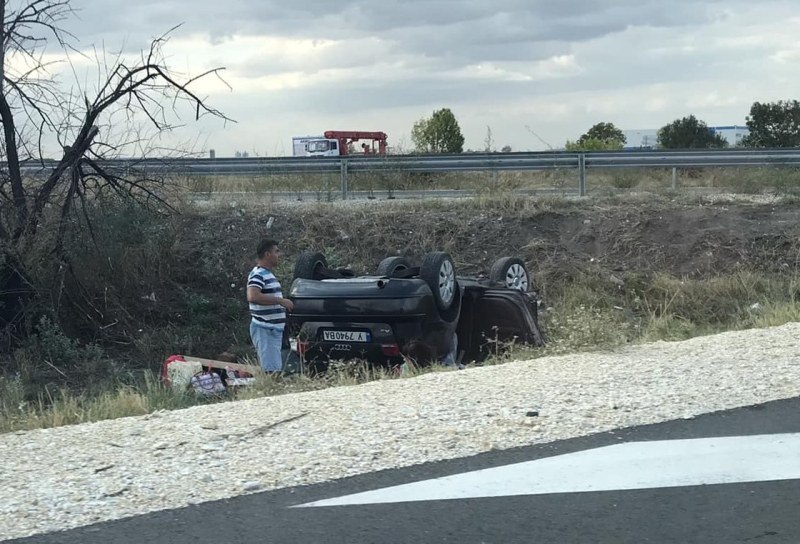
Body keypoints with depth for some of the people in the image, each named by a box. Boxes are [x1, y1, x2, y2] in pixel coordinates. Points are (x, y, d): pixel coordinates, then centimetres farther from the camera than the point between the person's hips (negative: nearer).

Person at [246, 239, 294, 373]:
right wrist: (280, 300, -26)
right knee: (272, 371, -15)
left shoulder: (269, 274, 19)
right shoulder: (258, 274, -13)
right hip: (264, 330, -10)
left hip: (275, 329, 10)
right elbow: (252, 296, -30)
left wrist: (283, 303, 18)